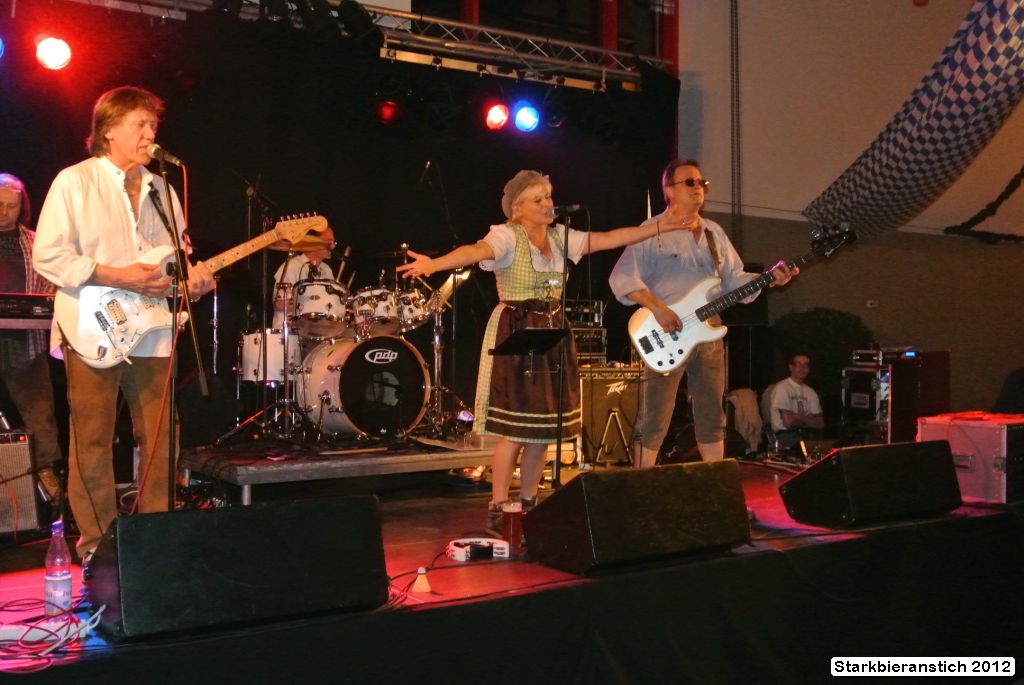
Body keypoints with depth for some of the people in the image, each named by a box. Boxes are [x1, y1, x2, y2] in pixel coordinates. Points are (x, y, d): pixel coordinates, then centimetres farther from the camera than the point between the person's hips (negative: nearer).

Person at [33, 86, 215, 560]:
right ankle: (97, 545, 11)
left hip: (152, 334, 5)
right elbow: (47, 256, -10)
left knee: (159, 441, 7)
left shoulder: (161, 191, 15)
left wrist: (192, 278, -4)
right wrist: (117, 277, -17)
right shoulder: (74, 182, -2)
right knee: (92, 444, 1)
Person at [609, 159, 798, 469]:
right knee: (654, 422, -5)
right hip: (667, 334, -6)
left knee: (712, 419, 11)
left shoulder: (715, 233, 16)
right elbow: (622, 278, -13)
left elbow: (734, 279, 16)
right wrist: (657, 308, -24)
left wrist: (770, 278, -1)